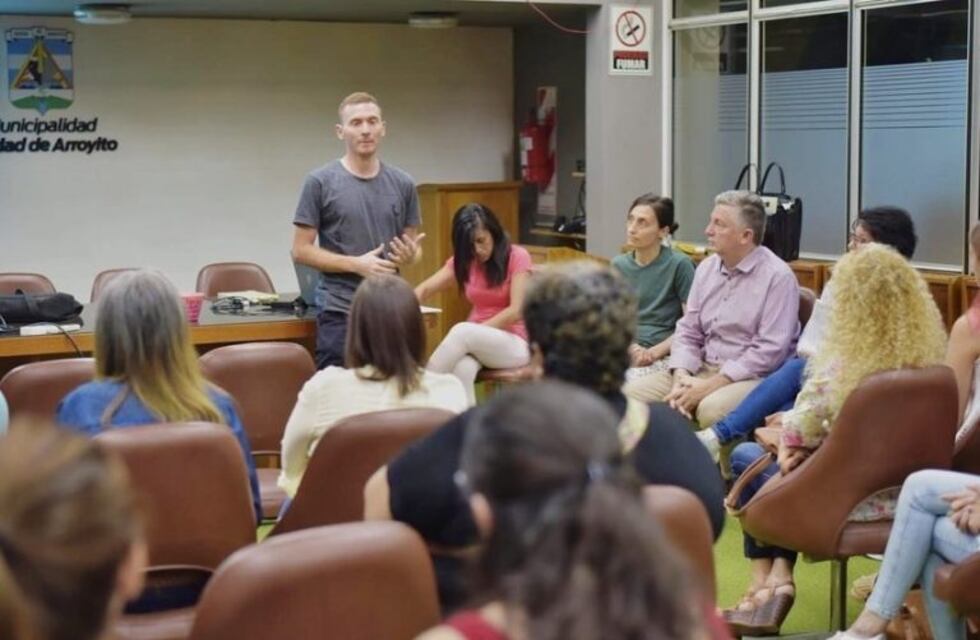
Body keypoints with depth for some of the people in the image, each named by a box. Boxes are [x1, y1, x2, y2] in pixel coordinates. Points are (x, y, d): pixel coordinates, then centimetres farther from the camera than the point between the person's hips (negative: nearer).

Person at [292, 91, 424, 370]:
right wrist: (356, 264, -15)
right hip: (340, 312, -4)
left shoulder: (402, 184, 8)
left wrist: (409, 254, -10)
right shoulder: (320, 182, -4)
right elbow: (301, 250, -5)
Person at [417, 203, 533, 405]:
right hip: (476, 342, 4)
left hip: (514, 343, -4)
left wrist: (474, 332, -20)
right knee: (462, 370, -35)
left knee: (462, 331, -34)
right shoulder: (463, 261, 6)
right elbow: (424, 289, -4)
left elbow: (516, 312, -15)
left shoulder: (517, 257, -8)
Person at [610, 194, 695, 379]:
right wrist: (633, 348, -8)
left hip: (663, 355, -4)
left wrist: (655, 352, -13)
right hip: (623, 351, 4)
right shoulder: (618, 265, 13)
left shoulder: (679, 264, -2)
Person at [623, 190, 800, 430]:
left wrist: (709, 386, -20)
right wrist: (681, 375, -9)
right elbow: (688, 331, 12)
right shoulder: (706, 268, 10)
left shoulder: (777, 277, -11)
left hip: (753, 376, -6)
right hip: (702, 369, 7)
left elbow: (769, 350, -18)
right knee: (633, 393, -12)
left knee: (711, 408, -36)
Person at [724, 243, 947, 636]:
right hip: (903, 492, 6)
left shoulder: (840, 363, -25)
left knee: (745, 457, 21)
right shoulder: (929, 357, -6)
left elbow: (800, 429, -15)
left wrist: (787, 439, 10)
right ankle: (780, 574, 26)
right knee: (801, 453, 29)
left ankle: (764, 585, 31)